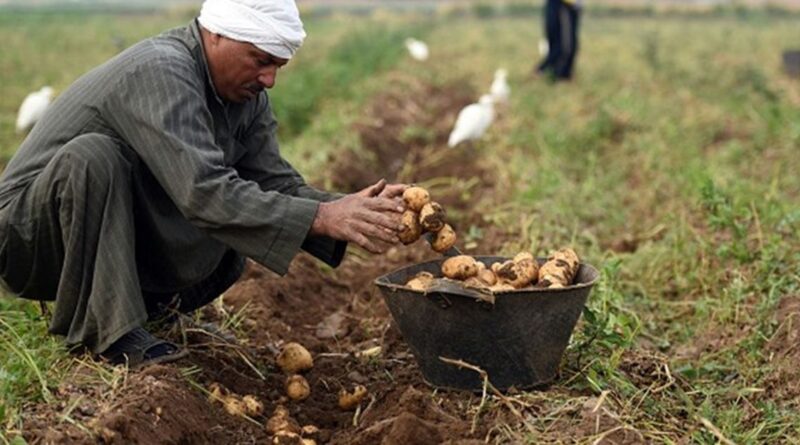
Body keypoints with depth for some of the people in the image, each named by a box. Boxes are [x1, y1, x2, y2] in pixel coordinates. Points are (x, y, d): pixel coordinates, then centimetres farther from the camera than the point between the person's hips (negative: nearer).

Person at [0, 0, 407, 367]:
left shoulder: (246, 94, -1)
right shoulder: (160, 72, -28)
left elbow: (275, 182, -5)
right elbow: (204, 192, -38)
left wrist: (349, 207, -22)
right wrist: (322, 217, -39)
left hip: (107, 250, 7)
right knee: (91, 155, -34)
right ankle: (111, 328, -25)